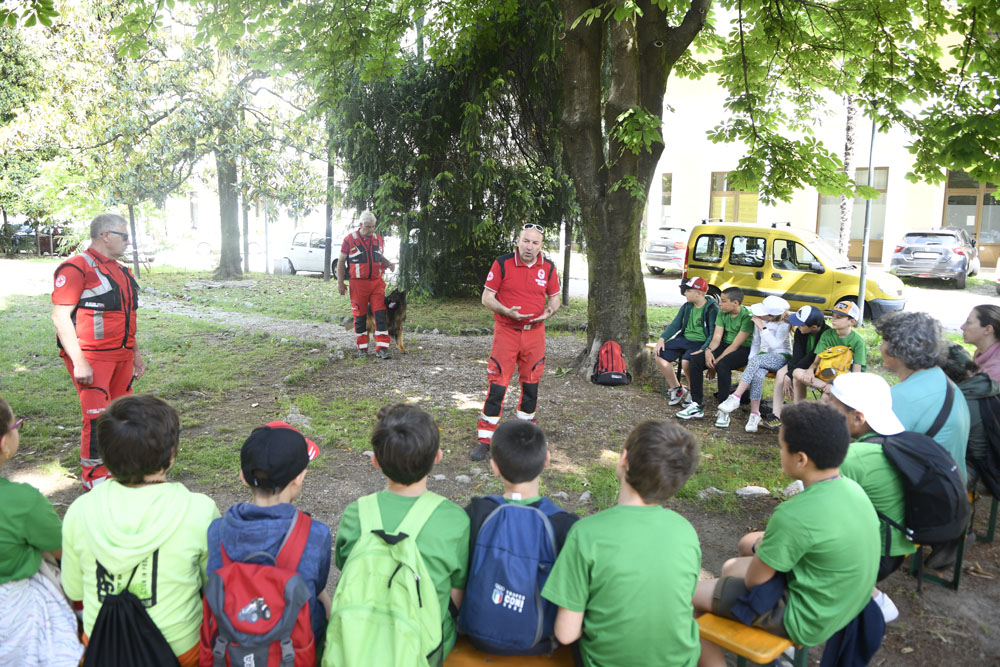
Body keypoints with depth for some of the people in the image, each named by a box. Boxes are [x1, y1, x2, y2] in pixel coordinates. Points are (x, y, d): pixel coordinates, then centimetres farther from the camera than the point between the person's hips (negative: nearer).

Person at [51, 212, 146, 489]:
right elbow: (60, 316, -16)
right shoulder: (76, 268, -11)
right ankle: (93, 475, 7)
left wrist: (135, 353, 21)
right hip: (92, 358, -8)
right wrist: (79, 362, -20)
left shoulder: (120, 271, 16)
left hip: (121, 356, 8)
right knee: (98, 416, -7)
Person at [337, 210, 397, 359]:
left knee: (380, 314, -6)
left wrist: (389, 264, 0)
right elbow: (341, 261, 2)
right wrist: (340, 282, -2)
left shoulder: (379, 239, 8)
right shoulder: (350, 239, -3)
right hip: (358, 284, -3)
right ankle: (362, 347, 18)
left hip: (377, 282, 3)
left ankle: (382, 348, -5)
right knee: (360, 316, 6)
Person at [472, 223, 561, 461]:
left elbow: (555, 297, 14)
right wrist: (507, 312, -21)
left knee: (531, 383, 11)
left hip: (535, 332, 3)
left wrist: (549, 311, -8)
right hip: (506, 331, -3)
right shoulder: (502, 263, -6)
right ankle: (484, 440, 3)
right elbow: (487, 297, -4)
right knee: (497, 384, -5)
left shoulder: (548, 268, 3)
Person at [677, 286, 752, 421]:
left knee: (722, 364, -38)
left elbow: (736, 344, -21)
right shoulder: (722, 313, 4)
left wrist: (717, 360, -23)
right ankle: (697, 406, -13)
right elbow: (717, 337, 0)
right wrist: (708, 350, -21)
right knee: (695, 359, -16)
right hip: (725, 345, 7)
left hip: (744, 349, -7)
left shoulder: (747, 316, -18)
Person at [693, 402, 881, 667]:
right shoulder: (853, 488, -8)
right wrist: (768, 542, -2)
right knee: (748, 543, 25)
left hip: (808, 623, -8)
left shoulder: (795, 516, -33)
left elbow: (754, 580, -19)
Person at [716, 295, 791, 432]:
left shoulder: (783, 324, -9)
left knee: (756, 360, -37)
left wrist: (762, 327, -22)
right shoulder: (759, 320, 7)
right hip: (763, 356, 4)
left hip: (781, 358, -4)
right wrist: (749, 363, -2)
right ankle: (755, 414, -38)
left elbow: (775, 344, -21)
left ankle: (736, 397, -38)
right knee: (758, 373, -34)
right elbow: (756, 343, 11)